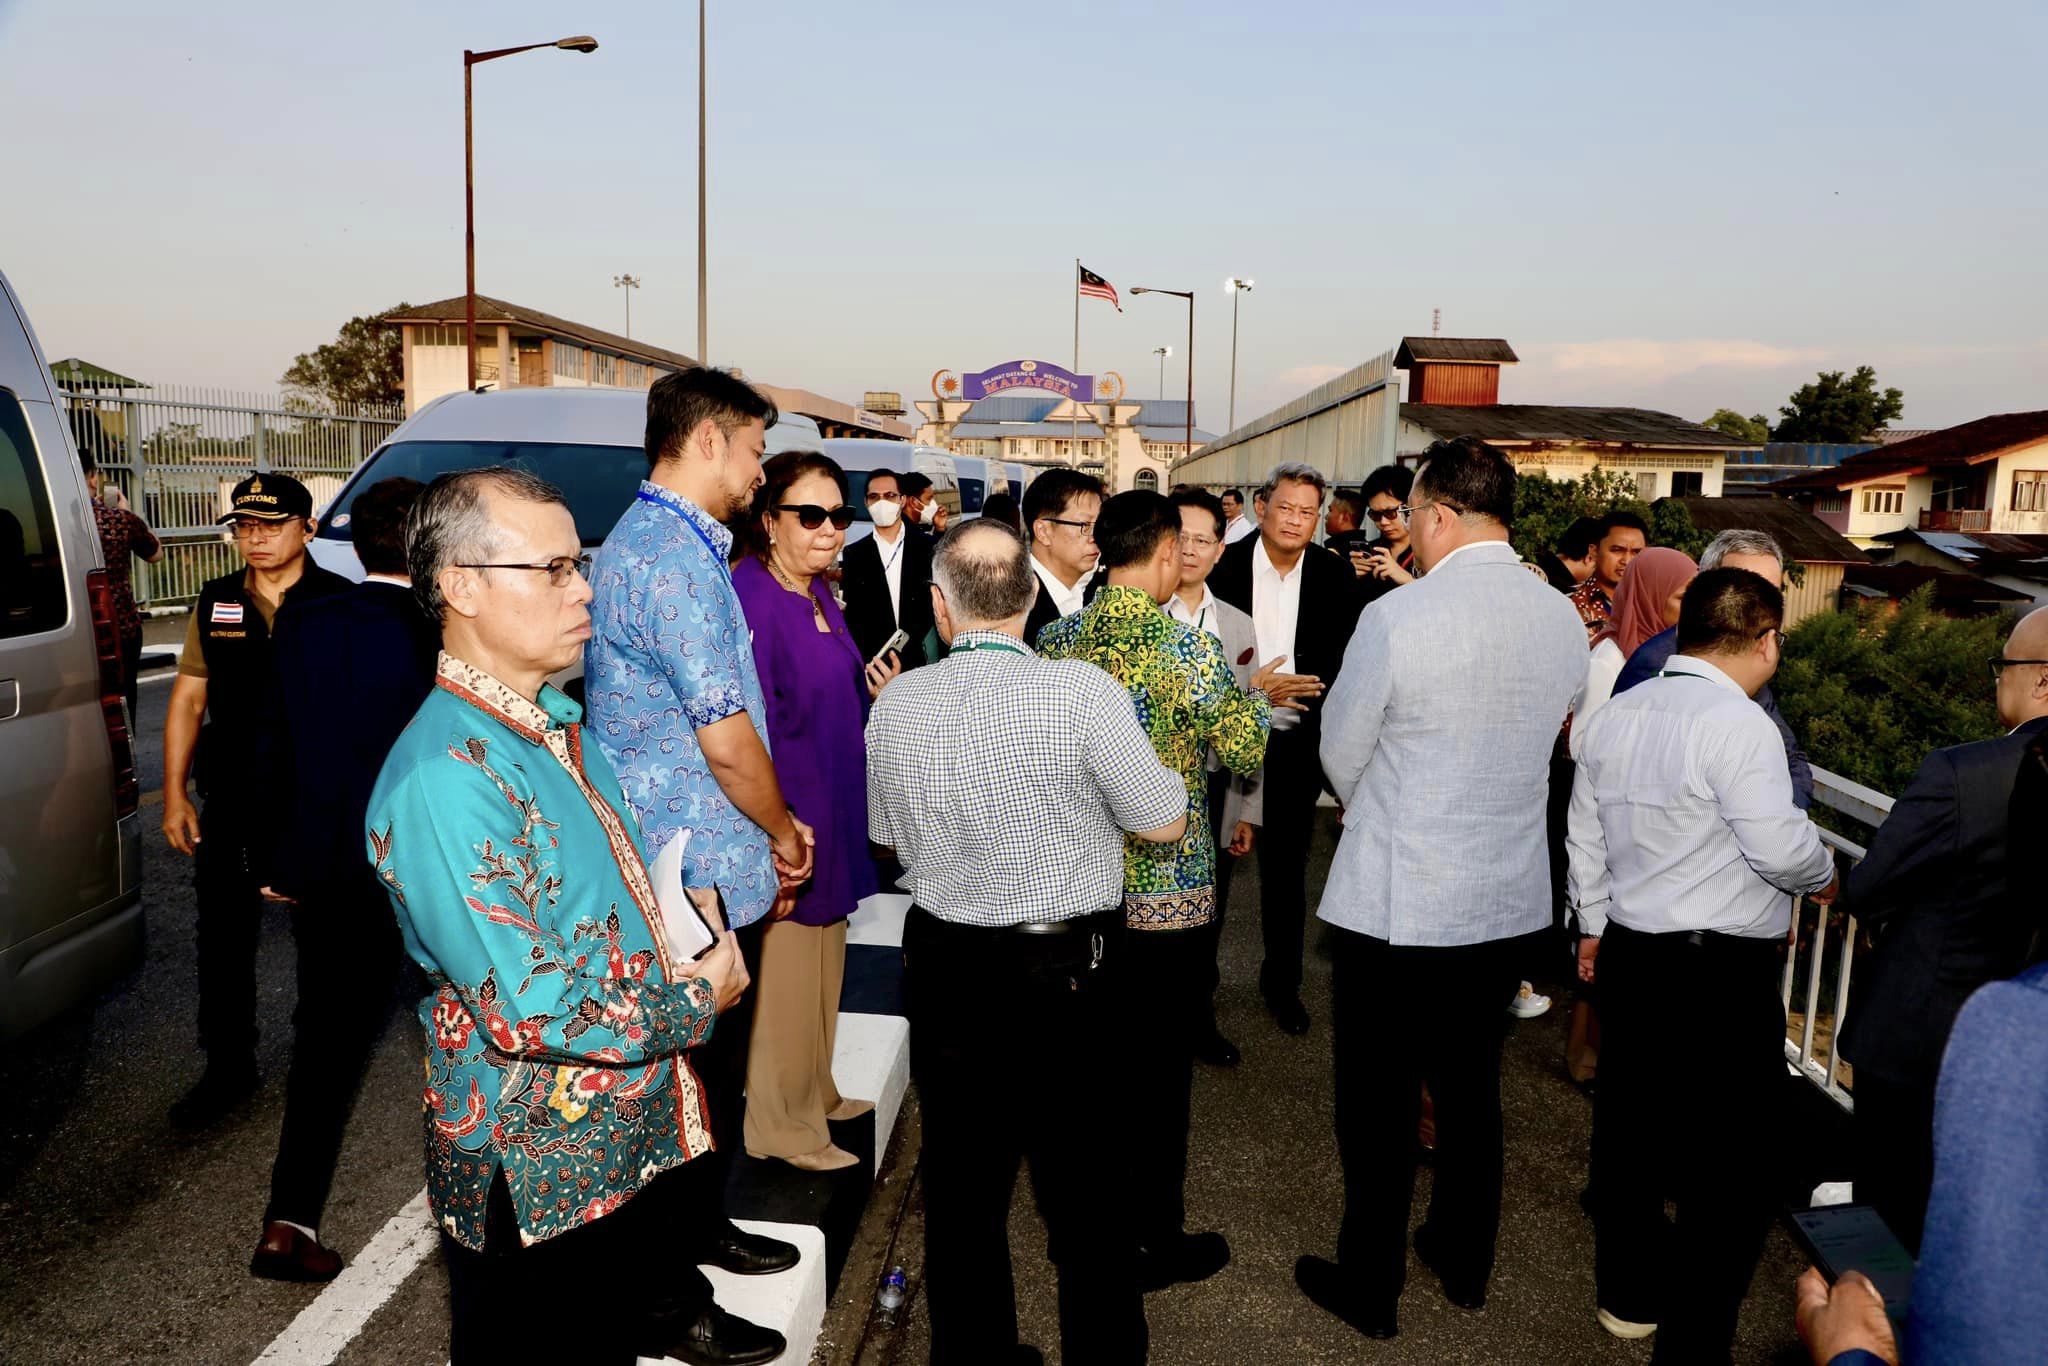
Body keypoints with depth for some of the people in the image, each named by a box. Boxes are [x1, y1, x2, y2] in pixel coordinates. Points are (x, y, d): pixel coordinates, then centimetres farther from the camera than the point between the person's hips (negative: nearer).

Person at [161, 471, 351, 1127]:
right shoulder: (216, 603, 6)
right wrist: (174, 793, 3)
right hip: (231, 801, 3)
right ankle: (227, 1068, 27)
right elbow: (188, 700, 8)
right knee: (224, 938, 10)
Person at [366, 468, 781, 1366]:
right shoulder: (444, 777, -26)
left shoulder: (557, 722, 5)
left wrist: (686, 902, 1)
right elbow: (531, 1009, -29)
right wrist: (697, 1002, -16)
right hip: (542, 1183, -8)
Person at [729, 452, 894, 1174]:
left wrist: (873, 691, 0)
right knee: (786, 967, 3)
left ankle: (815, 1092, 38)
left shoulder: (820, 592, 9)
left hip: (833, 812, 9)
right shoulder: (749, 594, -19)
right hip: (786, 816, -9)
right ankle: (781, 1126, 20)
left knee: (824, 958, 20)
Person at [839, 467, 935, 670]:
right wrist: (864, 663, -8)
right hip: (871, 662, 0)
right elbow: (851, 616, 4)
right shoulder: (854, 554, 6)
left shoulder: (927, 547, 4)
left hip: (920, 660, 0)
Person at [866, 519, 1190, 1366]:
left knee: (963, 1178, 18)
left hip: (944, 969, 3)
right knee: (1083, 1178, 13)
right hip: (1068, 970, -3)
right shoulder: (1082, 691, -18)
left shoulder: (895, 703, -5)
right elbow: (1167, 824, -9)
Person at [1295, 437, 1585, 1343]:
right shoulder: (1564, 620, -1)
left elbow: (1340, 757, -8)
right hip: (1509, 902, 6)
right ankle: (1464, 1265, 39)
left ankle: (1370, 1288, 26)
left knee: (1379, 1102, 10)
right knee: (1472, 1089, 22)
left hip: (1394, 905, -5)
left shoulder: (1396, 618, -19)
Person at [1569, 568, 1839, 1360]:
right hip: (1724, 971, -8)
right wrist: (1824, 876, 3)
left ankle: (1629, 1293, 34)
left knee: (1630, 1123, 18)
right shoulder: (1738, 723, -18)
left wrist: (1593, 924, 25)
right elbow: (1780, 847, -18)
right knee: (1735, 1160, 4)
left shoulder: (1614, 716, 7)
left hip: (1630, 954, 8)